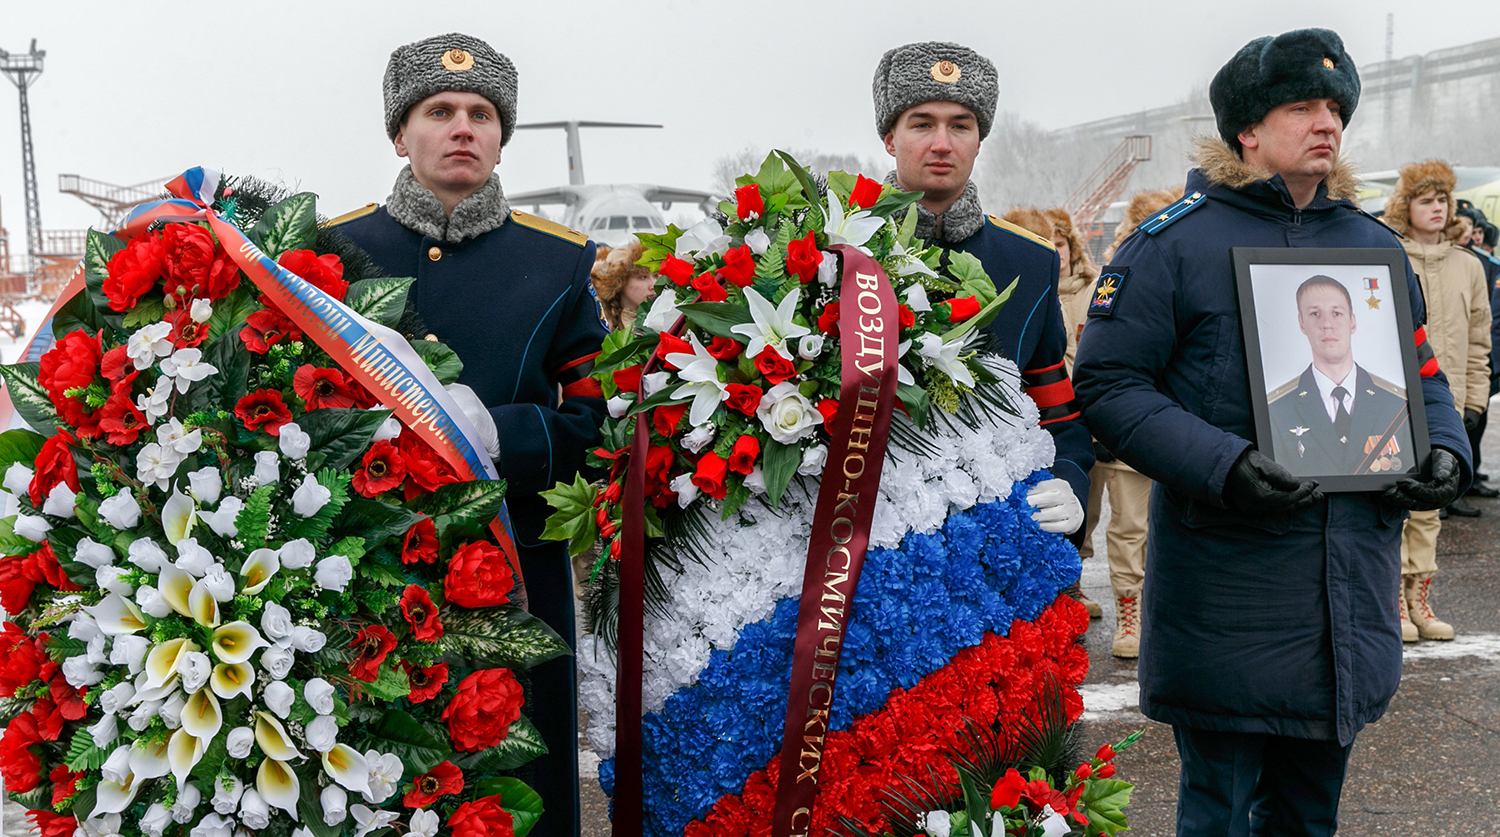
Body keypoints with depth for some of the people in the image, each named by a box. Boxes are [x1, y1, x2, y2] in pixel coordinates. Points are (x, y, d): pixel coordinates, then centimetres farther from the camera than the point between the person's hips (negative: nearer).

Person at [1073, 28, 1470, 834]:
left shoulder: (1374, 245, 13)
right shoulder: (1176, 241, -6)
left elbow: (1421, 375, 21)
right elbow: (1108, 383, -11)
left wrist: (1445, 449, -1)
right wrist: (1220, 466, -22)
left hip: (1353, 582, 6)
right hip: (1226, 589, -5)